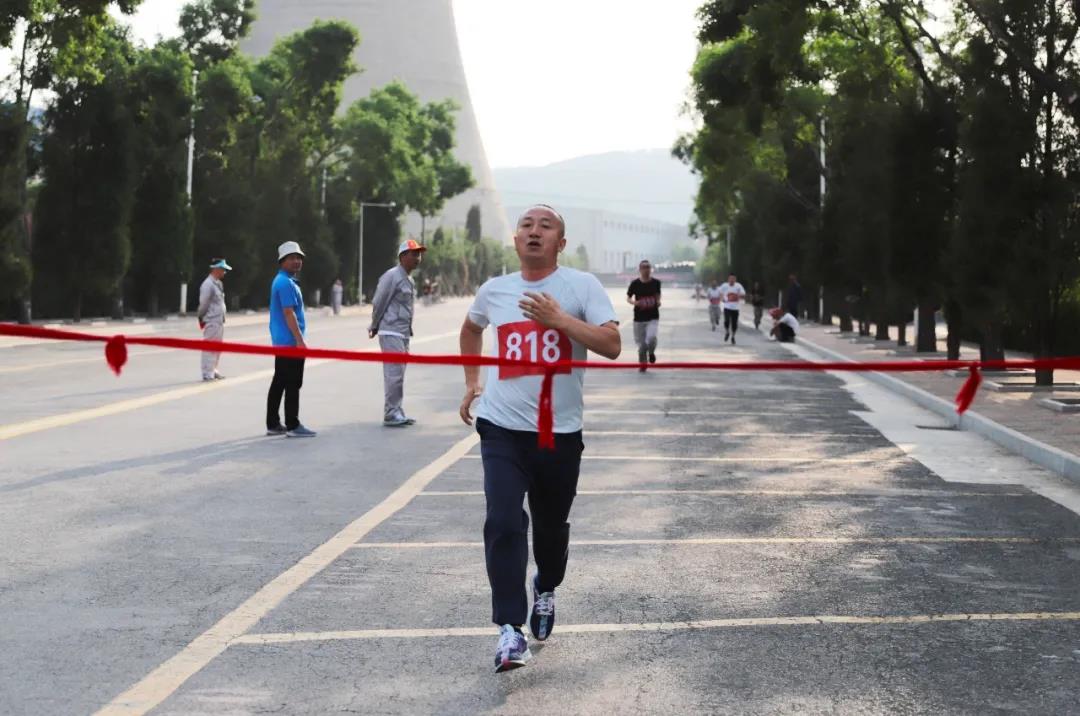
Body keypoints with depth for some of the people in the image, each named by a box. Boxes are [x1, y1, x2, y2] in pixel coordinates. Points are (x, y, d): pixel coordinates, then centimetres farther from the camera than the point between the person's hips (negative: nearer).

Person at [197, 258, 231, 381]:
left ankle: (213, 371, 23)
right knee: (210, 347, -7)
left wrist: (222, 318, 13)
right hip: (211, 322, -9)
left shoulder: (219, 284, 15)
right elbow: (203, 304, -14)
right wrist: (201, 319, -7)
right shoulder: (208, 284, -15)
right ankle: (207, 373, -4)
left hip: (220, 321, 10)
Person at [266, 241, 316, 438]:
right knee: (293, 384, -7)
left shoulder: (280, 281, 18)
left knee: (279, 383, 12)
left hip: (281, 341, 10)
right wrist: (300, 340, -21)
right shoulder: (286, 283, -14)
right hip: (290, 341, -10)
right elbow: (288, 313, -20)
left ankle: (273, 424, 16)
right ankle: (293, 426, -4)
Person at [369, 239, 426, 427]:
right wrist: (375, 327, 1)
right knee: (394, 373, -10)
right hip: (391, 333, -9)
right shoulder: (392, 277, -12)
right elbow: (378, 303, -11)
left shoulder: (409, 280, 16)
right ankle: (390, 414, -7)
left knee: (398, 374, 11)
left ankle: (396, 413, 16)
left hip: (403, 333, 9)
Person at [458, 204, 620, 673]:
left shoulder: (582, 286, -3)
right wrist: (471, 380, 22)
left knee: (551, 526, 13)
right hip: (502, 429, 1)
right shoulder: (494, 290, 7)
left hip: (560, 432, -1)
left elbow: (612, 345, -14)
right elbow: (471, 328, 29)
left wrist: (560, 319, -22)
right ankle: (510, 630, -12)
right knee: (503, 523, -15)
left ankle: (545, 591, 44)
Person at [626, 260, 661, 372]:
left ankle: (651, 352, 12)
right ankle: (643, 364, 29)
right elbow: (628, 298, 5)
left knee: (651, 338, -22)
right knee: (641, 344, 5)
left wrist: (658, 302, -4)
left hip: (653, 317, 0)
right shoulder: (635, 283, -5)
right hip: (639, 318, 0)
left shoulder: (656, 282, 0)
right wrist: (635, 303, -16)